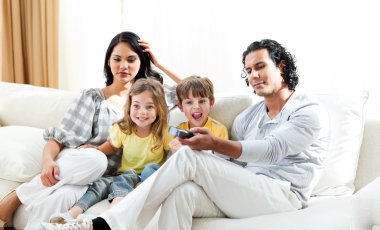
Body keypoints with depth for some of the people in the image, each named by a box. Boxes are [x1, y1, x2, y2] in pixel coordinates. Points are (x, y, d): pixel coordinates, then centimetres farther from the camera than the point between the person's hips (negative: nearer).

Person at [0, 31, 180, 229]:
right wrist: (48, 160, -23)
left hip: (106, 175, 0)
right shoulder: (92, 97, 6)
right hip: (75, 162, 0)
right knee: (95, 159, -39)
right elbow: (61, 136, -2)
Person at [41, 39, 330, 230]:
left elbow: (271, 151, -15)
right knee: (182, 192, -29)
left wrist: (214, 144, -27)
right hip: (244, 191, 6)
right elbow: (229, 157, 11)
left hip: (282, 196, -6)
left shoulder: (311, 112, 1)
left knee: (188, 158, -25)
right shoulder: (251, 113, 23)